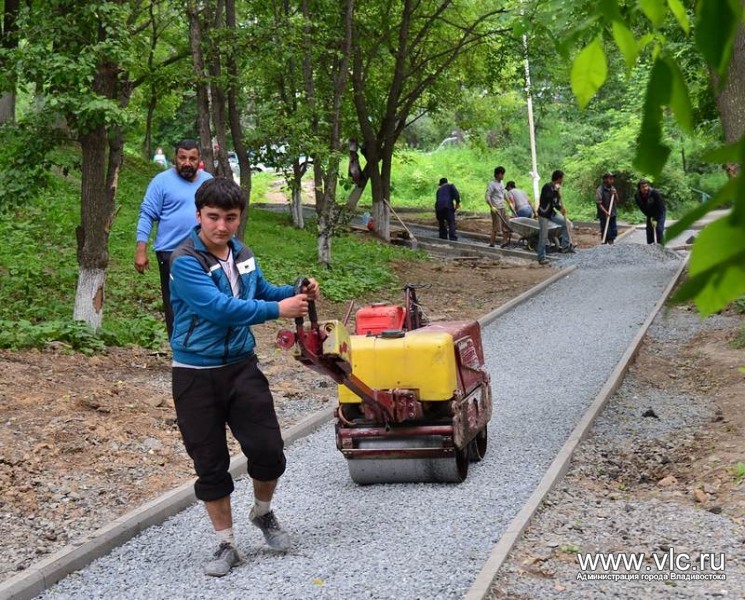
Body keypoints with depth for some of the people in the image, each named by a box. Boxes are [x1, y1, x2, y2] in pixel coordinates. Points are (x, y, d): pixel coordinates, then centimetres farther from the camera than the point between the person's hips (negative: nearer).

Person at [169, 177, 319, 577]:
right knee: (210, 464, 5)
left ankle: (263, 513, 31)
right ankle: (226, 545, 20)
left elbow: (262, 292, 22)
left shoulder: (243, 255, 5)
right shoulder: (185, 262, -16)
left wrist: (298, 293, 3)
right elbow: (219, 307, -27)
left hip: (242, 367, 5)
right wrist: (278, 309, -24)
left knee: (268, 451, 2)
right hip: (197, 375, -5)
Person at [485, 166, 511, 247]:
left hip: (502, 207, 8)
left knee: (505, 224, 5)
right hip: (495, 208, -8)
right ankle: (492, 243, 0)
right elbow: (487, 196, -14)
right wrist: (492, 207, -21)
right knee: (496, 225, -7)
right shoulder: (492, 184, -12)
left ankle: (505, 241, 11)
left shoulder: (501, 183, 12)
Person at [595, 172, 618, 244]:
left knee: (613, 232, 9)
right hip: (604, 216, -6)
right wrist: (606, 212, -24)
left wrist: (615, 194, -6)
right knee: (605, 233, -4)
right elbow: (598, 203, -15)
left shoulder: (612, 188, 10)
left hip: (612, 215, 7)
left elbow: (617, 201, 13)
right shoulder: (600, 189, -10)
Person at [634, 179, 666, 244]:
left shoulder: (655, 193, -30)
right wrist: (650, 217, -15)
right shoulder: (637, 196, -17)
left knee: (659, 229, -15)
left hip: (659, 213, -4)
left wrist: (656, 219, -27)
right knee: (649, 230, 1)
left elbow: (660, 207, -26)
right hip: (650, 214, 4)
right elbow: (642, 208, -8)